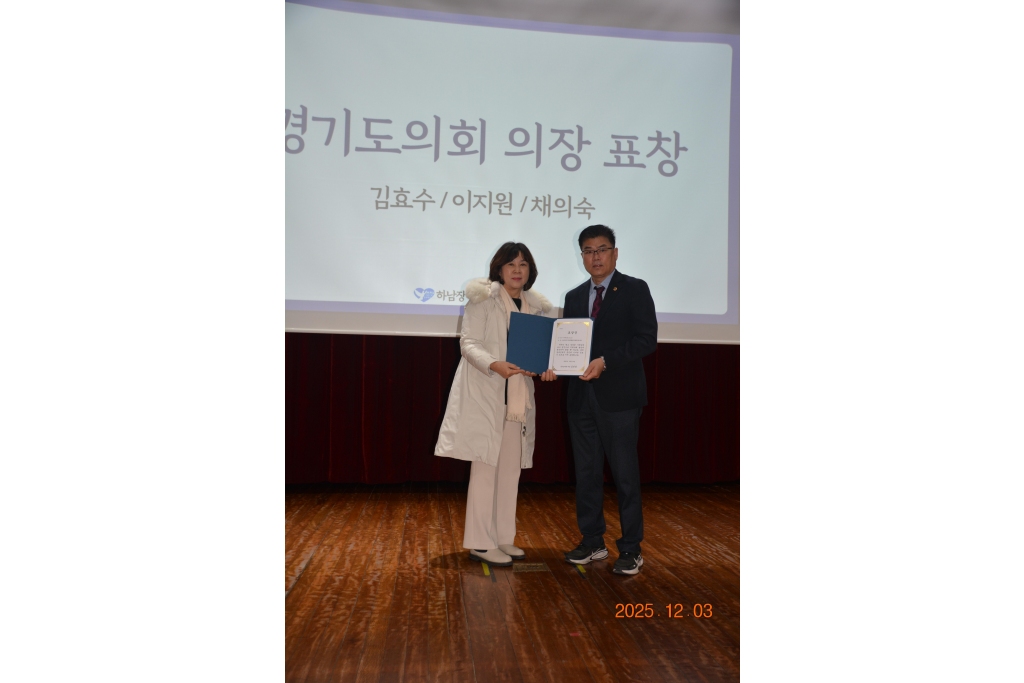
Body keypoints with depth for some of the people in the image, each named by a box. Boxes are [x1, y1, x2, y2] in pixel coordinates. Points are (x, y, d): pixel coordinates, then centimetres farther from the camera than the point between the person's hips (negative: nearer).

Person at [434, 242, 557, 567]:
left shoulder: (534, 305, 12)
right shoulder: (483, 298, -6)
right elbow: (468, 343, -12)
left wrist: (545, 367, -10)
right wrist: (494, 365, -29)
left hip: (518, 398, 6)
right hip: (485, 394, -6)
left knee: (511, 469, 9)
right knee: (485, 467, -5)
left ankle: (502, 538, 20)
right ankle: (480, 543, 3)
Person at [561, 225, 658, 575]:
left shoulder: (635, 289, -2)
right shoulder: (575, 297, 15)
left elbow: (647, 338, -11)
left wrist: (605, 361, -20)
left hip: (618, 395, -5)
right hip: (582, 395, 6)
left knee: (625, 474, 0)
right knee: (586, 472, 11)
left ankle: (631, 549, 11)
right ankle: (592, 542, 23)